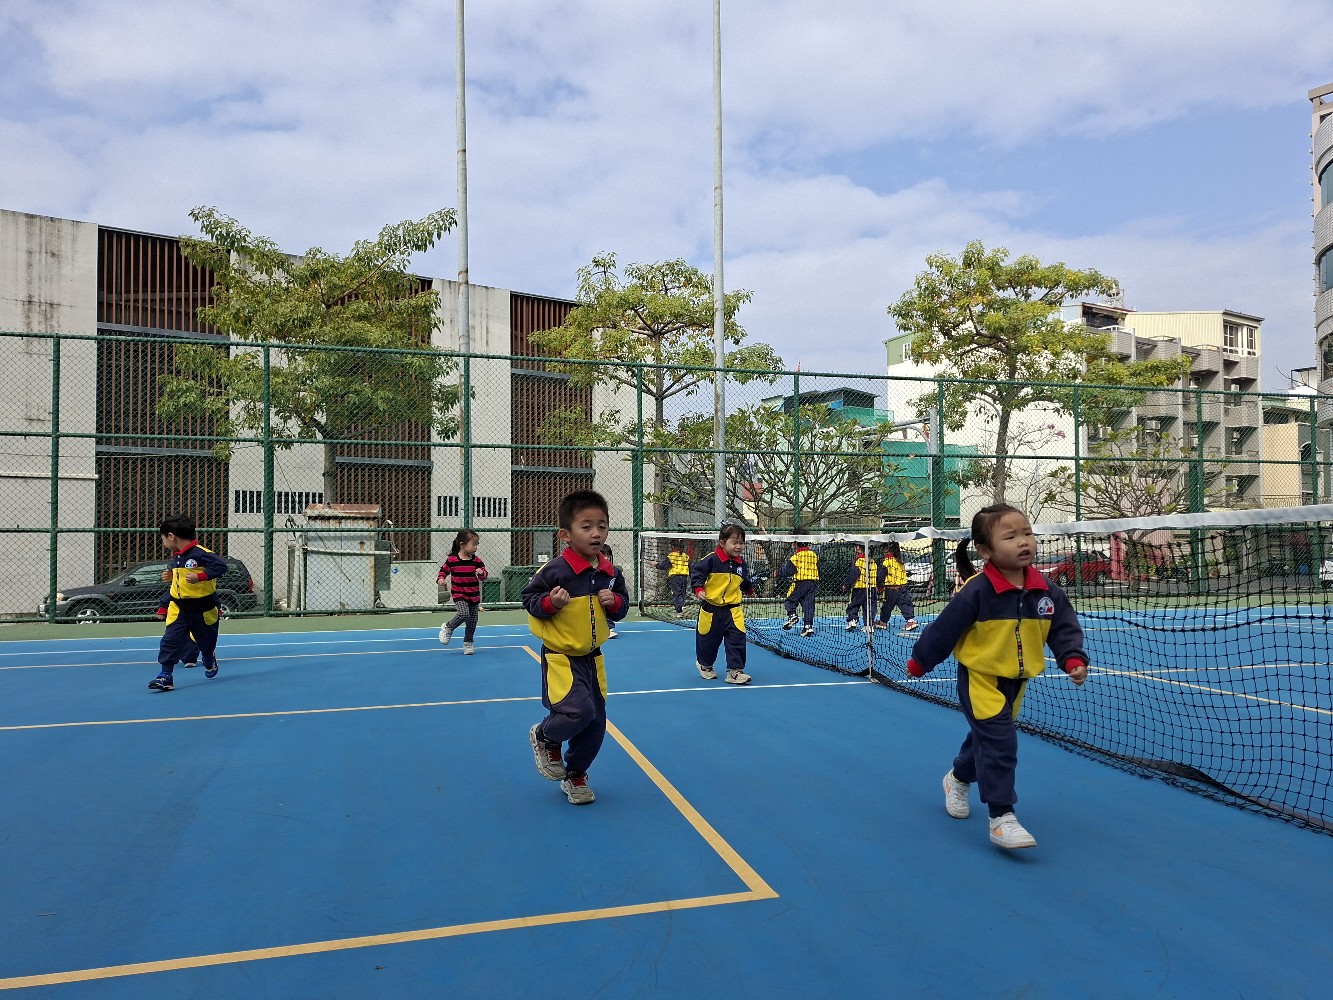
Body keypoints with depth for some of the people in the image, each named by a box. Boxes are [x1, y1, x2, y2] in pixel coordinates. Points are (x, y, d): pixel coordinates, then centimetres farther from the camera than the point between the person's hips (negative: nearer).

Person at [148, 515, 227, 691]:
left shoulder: (200, 553, -21)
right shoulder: (175, 558, 6)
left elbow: (221, 565, -31)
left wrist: (200, 577, -35)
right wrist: (171, 575, 5)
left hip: (203, 607, -6)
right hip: (179, 607, 6)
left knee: (206, 640, 15)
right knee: (170, 640, -8)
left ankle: (210, 663, 44)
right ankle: (165, 675, -8)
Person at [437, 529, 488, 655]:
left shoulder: (476, 561, -1)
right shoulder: (451, 560, -7)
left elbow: (485, 575, 2)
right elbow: (443, 570, 6)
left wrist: (481, 573, -20)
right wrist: (440, 579, -13)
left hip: (474, 596, 4)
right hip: (459, 594, -3)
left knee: (472, 622, 6)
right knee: (464, 614, -26)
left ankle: (467, 643, 27)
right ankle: (447, 627, 3)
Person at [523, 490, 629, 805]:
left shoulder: (610, 573, -1)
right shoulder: (556, 570, -18)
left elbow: (622, 607, 11)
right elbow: (529, 598, -9)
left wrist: (615, 602, -11)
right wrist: (550, 602, -27)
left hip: (592, 658, 6)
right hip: (560, 657, -6)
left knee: (596, 723, 9)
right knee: (579, 711, -21)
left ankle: (574, 774, 33)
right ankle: (544, 737, 13)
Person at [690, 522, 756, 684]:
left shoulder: (741, 563, 5)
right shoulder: (712, 559, -14)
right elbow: (696, 572, -13)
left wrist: (749, 590, 30)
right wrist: (698, 588, -26)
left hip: (733, 609, 4)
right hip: (711, 608, -3)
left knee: (737, 638, -9)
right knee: (708, 639, 12)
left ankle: (735, 671, -1)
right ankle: (705, 665, 37)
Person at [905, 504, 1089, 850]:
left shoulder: (1045, 590, -8)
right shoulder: (977, 591, -24)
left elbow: (1064, 627, 1)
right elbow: (944, 628, -16)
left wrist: (1073, 659, -16)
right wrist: (919, 662, -7)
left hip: (1016, 680, 6)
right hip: (980, 679, -6)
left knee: (988, 737, 22)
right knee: (999, 742, -15)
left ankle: (958, 779, 49)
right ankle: (1001, 818, -5)